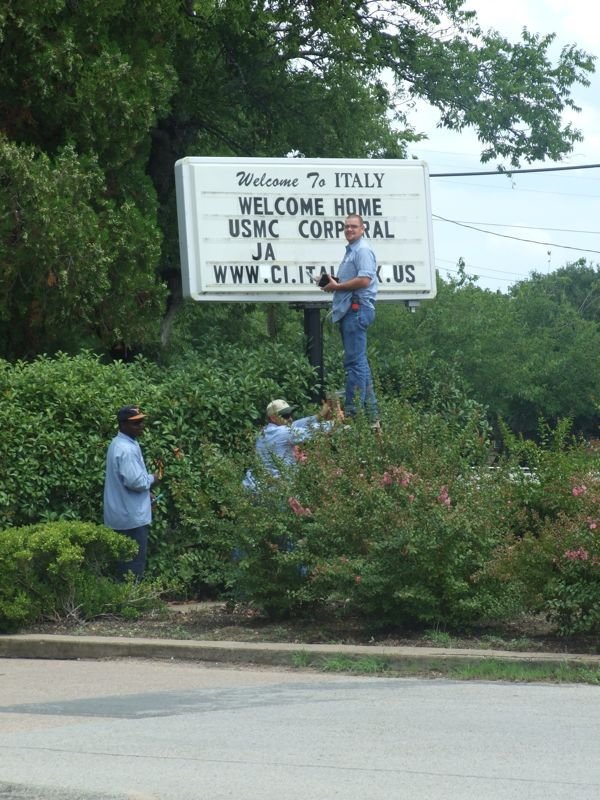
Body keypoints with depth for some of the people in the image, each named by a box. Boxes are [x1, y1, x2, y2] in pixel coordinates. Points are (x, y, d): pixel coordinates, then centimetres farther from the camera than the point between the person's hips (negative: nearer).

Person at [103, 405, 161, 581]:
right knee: (134, 564, -5)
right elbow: (134, 481, -26)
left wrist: (146, 486, 14)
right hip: (132, 516, -10)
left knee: (126, 561, 15)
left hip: (123, 514, 10)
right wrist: (152, 479, -8)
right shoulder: (127, 449, -20)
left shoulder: (119, 444, 13)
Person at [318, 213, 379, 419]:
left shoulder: (363, 250, -9)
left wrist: (337, 286, -12)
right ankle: (370, 409, 17)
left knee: (355, 361, -11)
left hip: (357, 308, -11)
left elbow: (364, 280, -20)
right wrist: (332, 283, 11)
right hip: (349, 310, 11)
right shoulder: (351, 250, 23)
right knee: (359, 361, 13)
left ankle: (353, 410, -13)